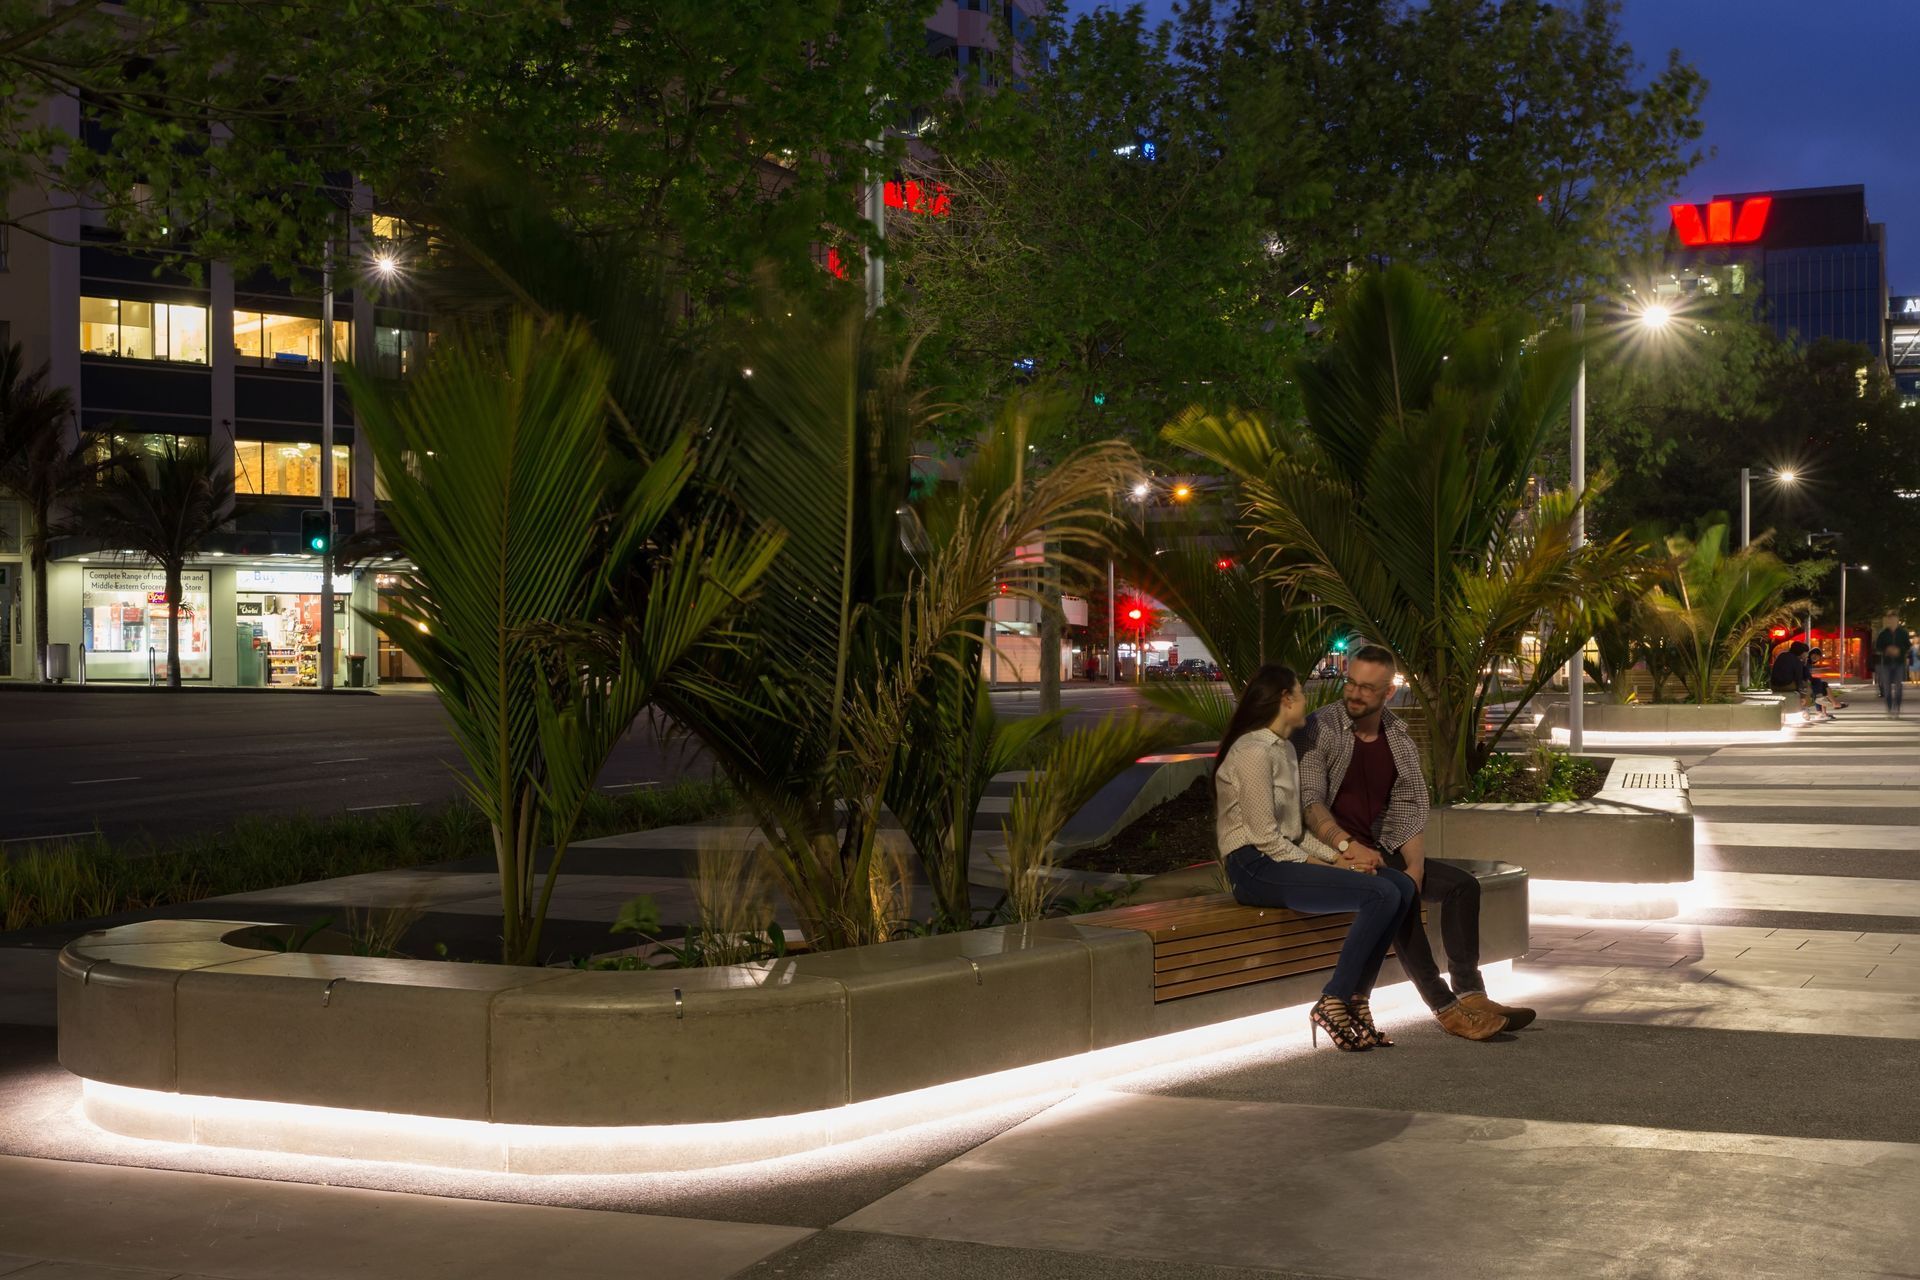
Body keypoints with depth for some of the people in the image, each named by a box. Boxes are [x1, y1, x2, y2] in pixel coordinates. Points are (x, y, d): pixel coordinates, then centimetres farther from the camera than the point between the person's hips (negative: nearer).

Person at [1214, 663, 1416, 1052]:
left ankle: (1357, 998, -5)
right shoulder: (1254, 752, -13)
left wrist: (1338, 857, 2)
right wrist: (1328, 868, -11)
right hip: (1255, 869, -10)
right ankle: (1334, 1002, -15)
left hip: (1285, 857, 10)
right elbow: (1266, 839, -16)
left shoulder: (1283, 749, 18)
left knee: (1402, 886, -6)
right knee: (1382, 895, -23)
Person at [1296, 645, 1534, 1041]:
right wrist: (1347, 845, -31)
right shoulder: (1321, 729, -8)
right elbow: (1310, 801, -16)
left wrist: (1415, 865, -11)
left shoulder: (1399, 738, 9)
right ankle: (1446, 1008, -29)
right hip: (1332, 853, -7)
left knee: (1463, 884, -8)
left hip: (1381, 851, 7)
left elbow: (1410, 809, 5)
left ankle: (1470, 995, -12)